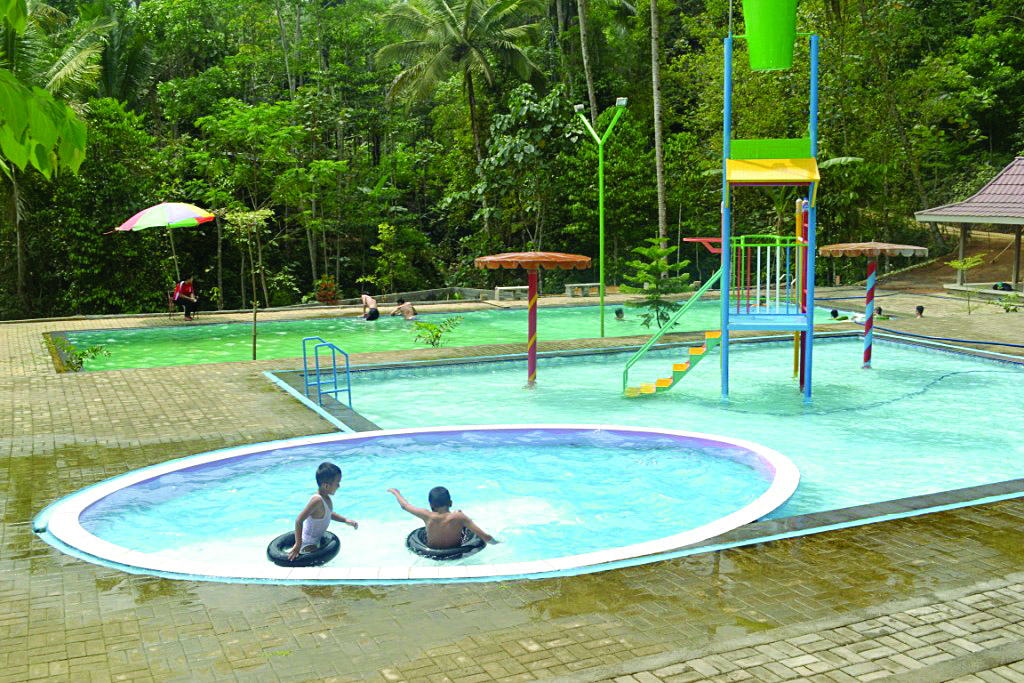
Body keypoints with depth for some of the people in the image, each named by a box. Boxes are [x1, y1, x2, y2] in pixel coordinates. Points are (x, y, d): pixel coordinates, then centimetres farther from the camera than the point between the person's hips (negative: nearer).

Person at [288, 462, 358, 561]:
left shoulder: (326, 498, -2)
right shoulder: (317, 500, -30)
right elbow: (299, 520, -32)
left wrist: (346, 520, 9)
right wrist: (298, 545, -32)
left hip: (317, 539, 9)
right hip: (308, 544, -9)